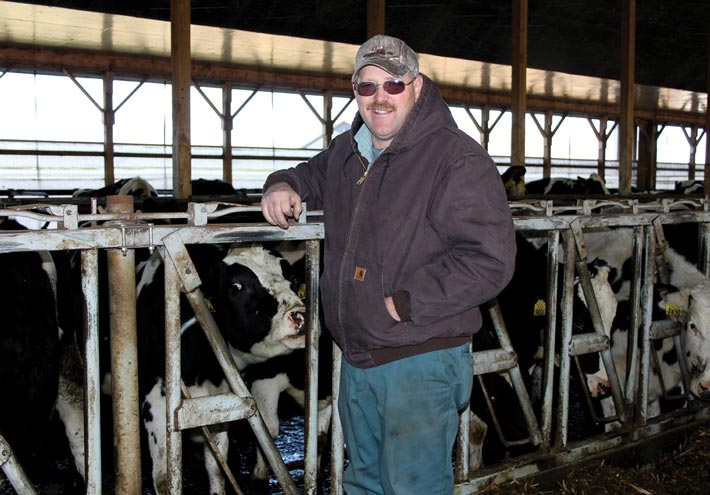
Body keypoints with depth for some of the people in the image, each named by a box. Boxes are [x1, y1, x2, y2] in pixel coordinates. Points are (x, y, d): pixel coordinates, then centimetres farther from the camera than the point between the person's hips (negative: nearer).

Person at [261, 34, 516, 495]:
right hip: (356, 359, 8)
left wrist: (403, 303, -23)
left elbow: (489, 259, -23)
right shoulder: (347, 151, 9)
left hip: (422, 363, -7)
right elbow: (314, 175, 33)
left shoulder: (458, 158, -16)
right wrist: (283, 184, 8)